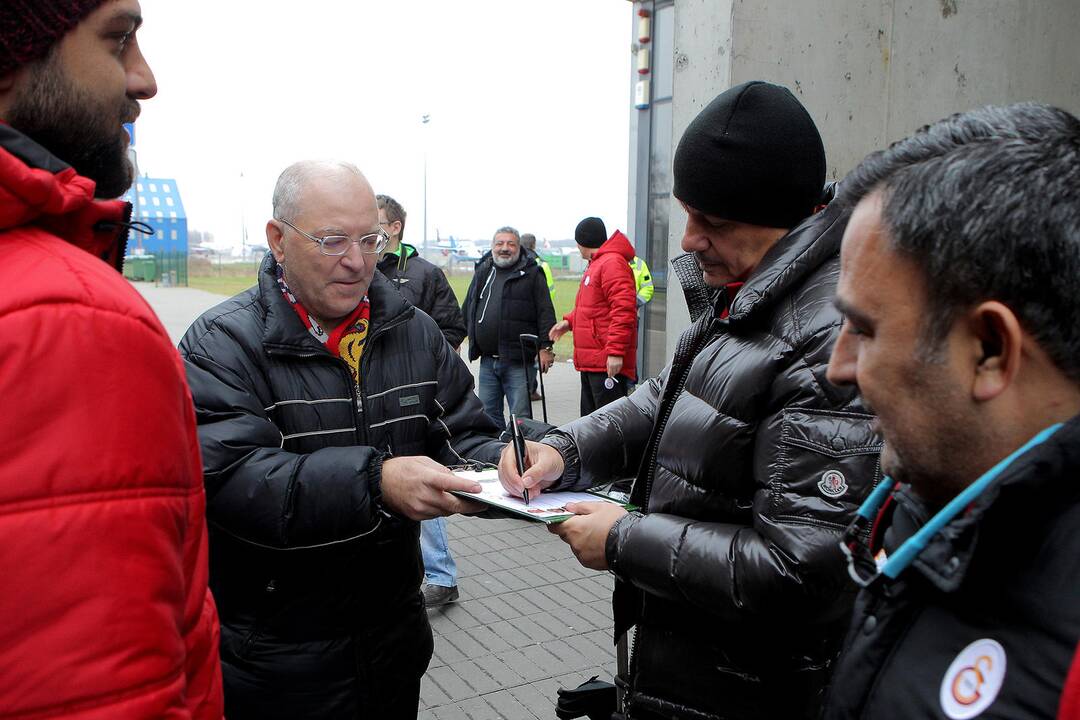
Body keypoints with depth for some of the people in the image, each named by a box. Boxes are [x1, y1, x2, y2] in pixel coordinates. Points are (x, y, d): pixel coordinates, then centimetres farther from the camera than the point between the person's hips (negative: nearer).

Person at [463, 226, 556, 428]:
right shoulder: (482, 272, 15)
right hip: (487, 360, 5)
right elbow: (467, 311, 22)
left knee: (520, 416, -2)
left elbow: (545, 312, -4)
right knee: (488, 413, 13)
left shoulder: (531, 274, 0)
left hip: (518, 361, -5)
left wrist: (545, 347, -9)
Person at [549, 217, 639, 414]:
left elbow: (623, 310, -21)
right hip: (590, 361, 11)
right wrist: (569, 321, 16)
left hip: (608, 363, -11)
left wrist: (615, 352, -24)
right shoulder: (595, 265, 20)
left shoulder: (612, 263, -13)